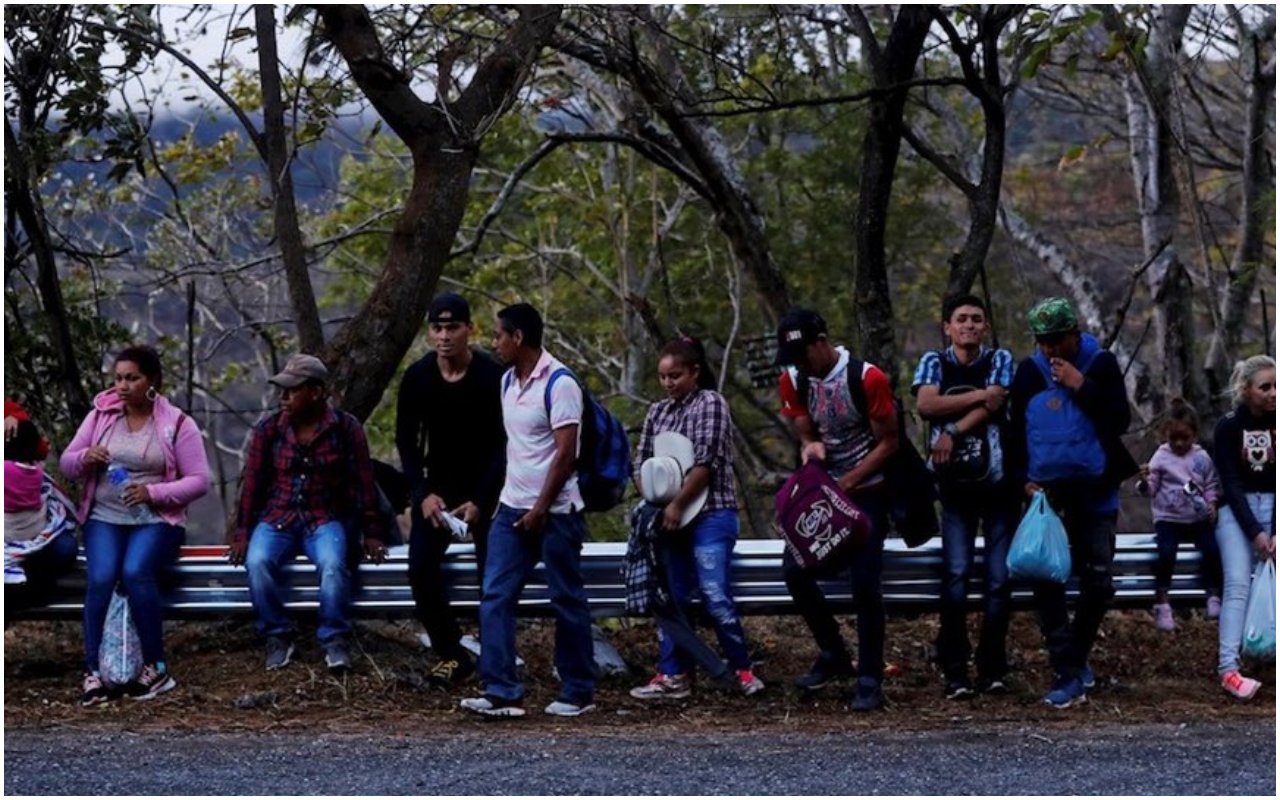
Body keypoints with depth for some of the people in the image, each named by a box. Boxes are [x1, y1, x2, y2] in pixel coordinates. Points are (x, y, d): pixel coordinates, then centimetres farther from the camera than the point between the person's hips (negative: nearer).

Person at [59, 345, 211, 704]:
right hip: (104, 517, 3)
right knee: (100, 578, -26)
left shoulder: (177, 423, -3)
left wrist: (153, 493, -19)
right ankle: (92, 671, -16)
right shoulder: (101, 414, 7)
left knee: (135, 573, -31)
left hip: (156, 520, -2)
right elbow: (66, 463, 10)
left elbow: (199, 481, -6)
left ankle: (156, 667, -16)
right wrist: (85, 458, -14)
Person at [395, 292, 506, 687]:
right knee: (421, 566, -9)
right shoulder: (417, 377, -8)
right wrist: (422, 493, -12)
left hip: (485, 486, -3)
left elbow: (503, 445, -14)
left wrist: (480, 502, -21)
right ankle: (452, 654, 1)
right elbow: (406, 440, 0)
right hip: (438, 484, 3)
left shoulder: (492, 376, -17)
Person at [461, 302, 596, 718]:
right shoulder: (508, 381, 12)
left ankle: (578, 693, 14)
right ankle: (502, 692, -2)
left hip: (554, 512, -8)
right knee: (495, 597, -2)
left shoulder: (559, 383, -13)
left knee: (567, 602, 3)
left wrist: (540, 509, -17)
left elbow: (565, 454, -17)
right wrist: (507, 500, 14)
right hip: (512, 508, 8)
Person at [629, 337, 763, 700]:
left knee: (715, 595, -12)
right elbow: (641, 462, 12)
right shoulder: (657, 412, 15)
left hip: (709, 515, -6)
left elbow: (706, 462, -12)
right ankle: (672, 675, 12)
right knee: (670, 596, 6)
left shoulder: (711, 403, -3)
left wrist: (677, 504, -13)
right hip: (670, 518, 6)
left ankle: (743, 670, 1)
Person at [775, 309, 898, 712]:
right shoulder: (793, 382, -2)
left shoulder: (867, 379, -18)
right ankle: (833, 653, 17)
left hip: (866, 494, -5)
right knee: (795, 571, -3)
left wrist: (847, 482, -19)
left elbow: (888, 443, -12)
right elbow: (806, 435, 6)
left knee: (865, 584, -9)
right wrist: (811, 447, -19)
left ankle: (870, 681, 1)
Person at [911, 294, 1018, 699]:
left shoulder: (999, 359, 5)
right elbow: (926, 405, -11)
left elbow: (993, 405, -10)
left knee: (998, 577, 0)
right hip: (955, 484, 0)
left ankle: (993, 668, 8)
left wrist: (952, 430, -14)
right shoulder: (933, 362, 7)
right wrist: (979, 394, -11)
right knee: (956, 576, -7)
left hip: (998, 481, 0)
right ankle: (954, 672, -4)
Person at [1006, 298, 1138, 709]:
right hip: (1045, 492, 1)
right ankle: (1069, 675, -1)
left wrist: (1081, 386, -18)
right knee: (1048, 583, -5)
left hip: (1094, 491, -1)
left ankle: (1076, 656, 25)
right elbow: (1016, 431, 7)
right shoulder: (1029, 372, 2)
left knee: (1098, 583, 2)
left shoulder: (1102, 364, -3)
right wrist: (1024, 479, -5)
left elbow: (1120, 421, -11)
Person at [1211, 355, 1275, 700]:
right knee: (1238, 585, -14)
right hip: (1238, 510, -2)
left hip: (1274, 507, 2)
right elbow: (1231, 484, -8)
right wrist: (1255, 532, -15)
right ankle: (1228, 668, -19)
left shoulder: (1275, 424, 0)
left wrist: (1275, 532, -14)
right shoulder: (1228, 427, -5)